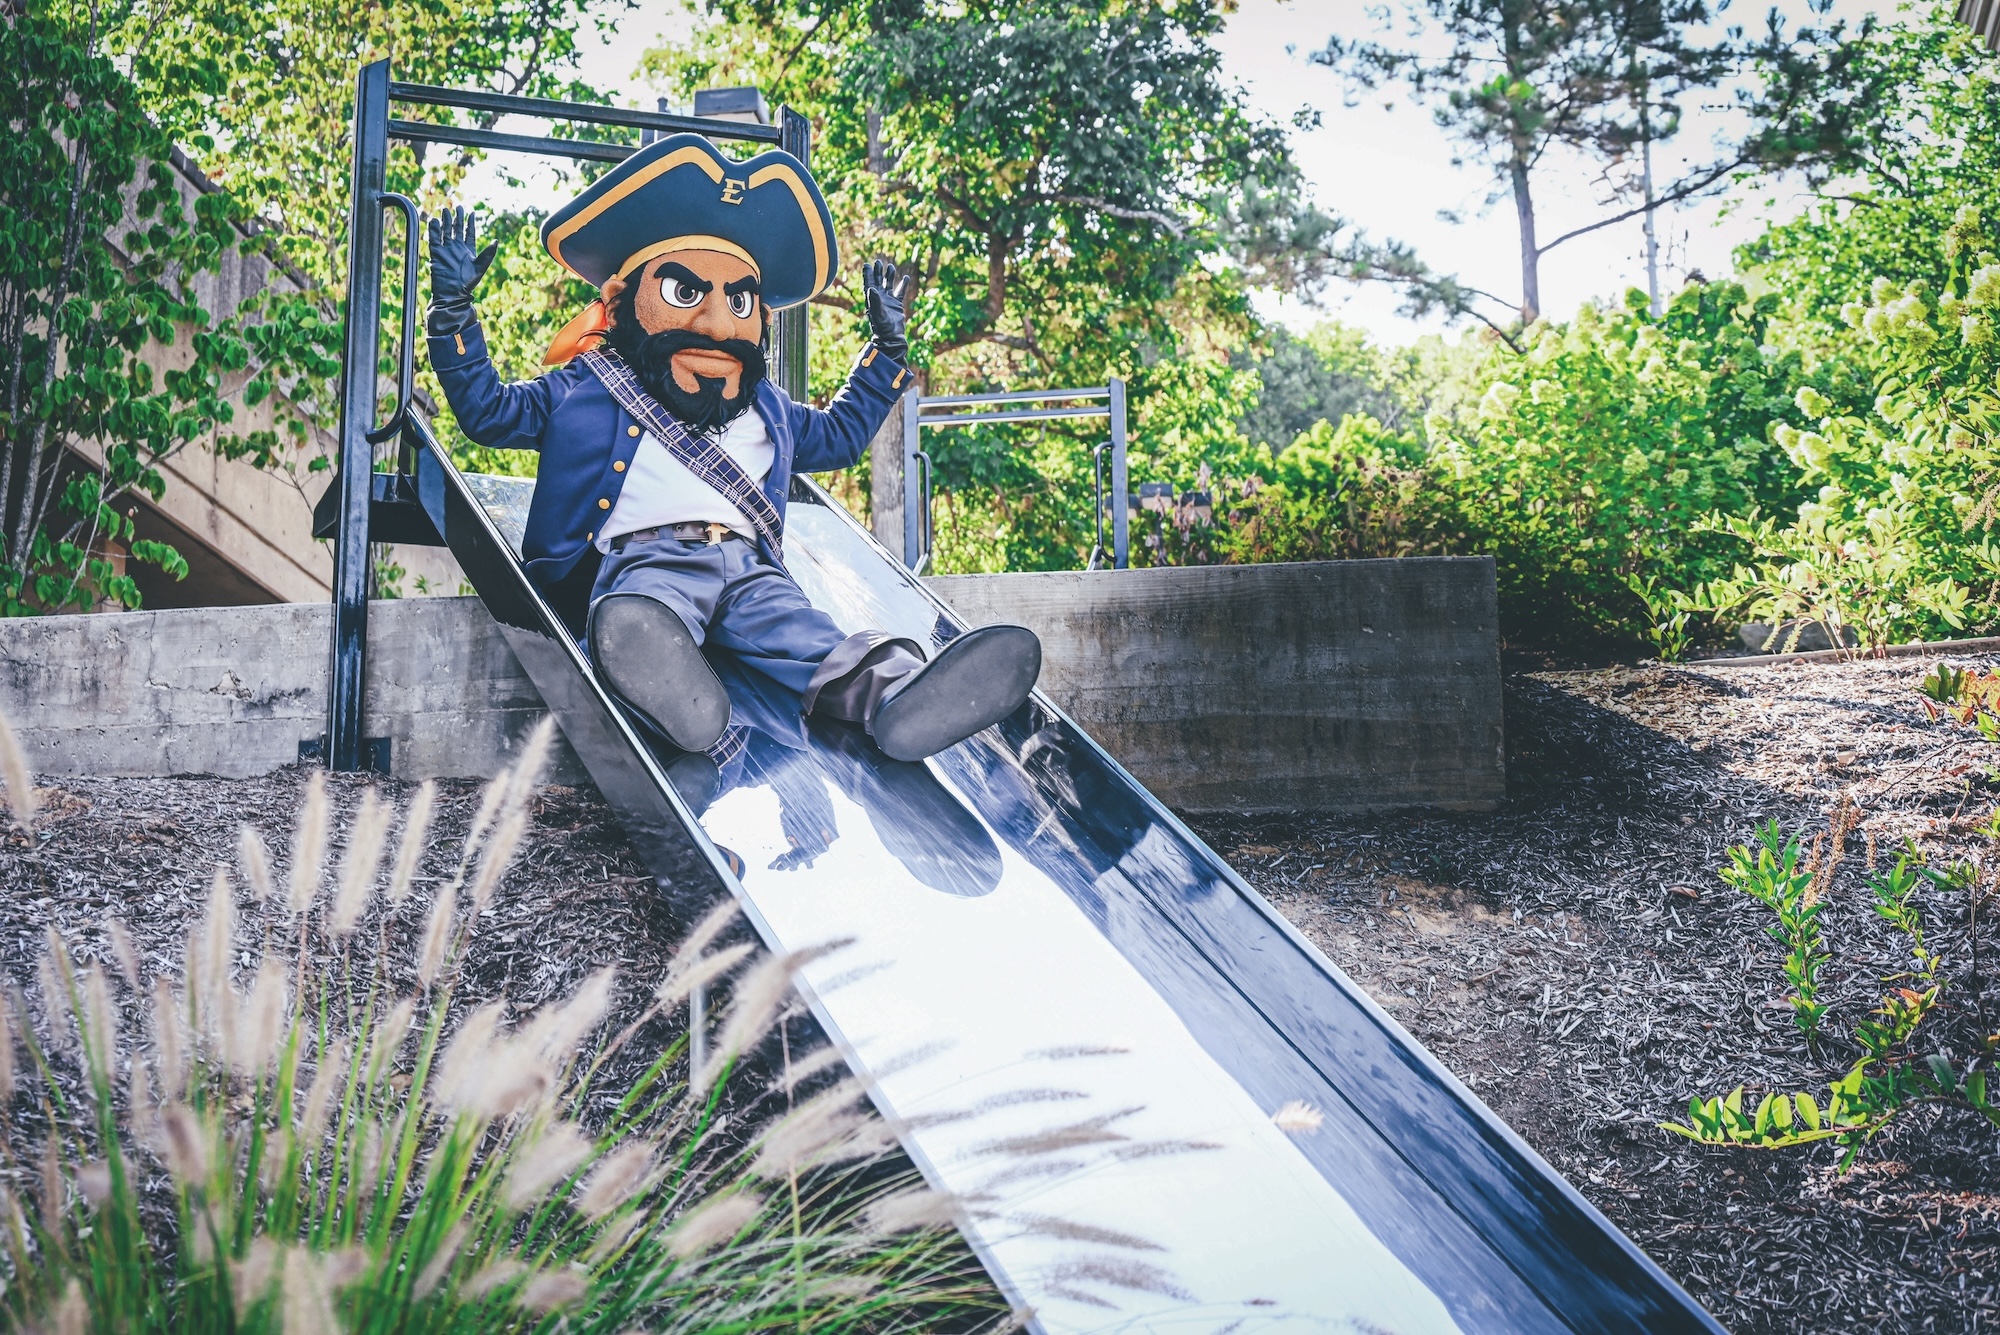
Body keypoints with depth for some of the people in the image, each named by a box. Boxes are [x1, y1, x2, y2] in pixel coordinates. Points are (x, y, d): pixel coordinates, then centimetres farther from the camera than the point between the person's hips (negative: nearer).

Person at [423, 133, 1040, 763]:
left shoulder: (766, 409, 35)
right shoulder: (587, 390, 21)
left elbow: (838, 435, 47)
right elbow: (489, 410, 20)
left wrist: (887, 346, 46)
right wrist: (453, 307, 15)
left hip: (748, 565, 3)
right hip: (646, 557, -3)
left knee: (799, 630, -32)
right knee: (641, 611, -42)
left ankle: (891, 690, -61)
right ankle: (658, 673, -74)